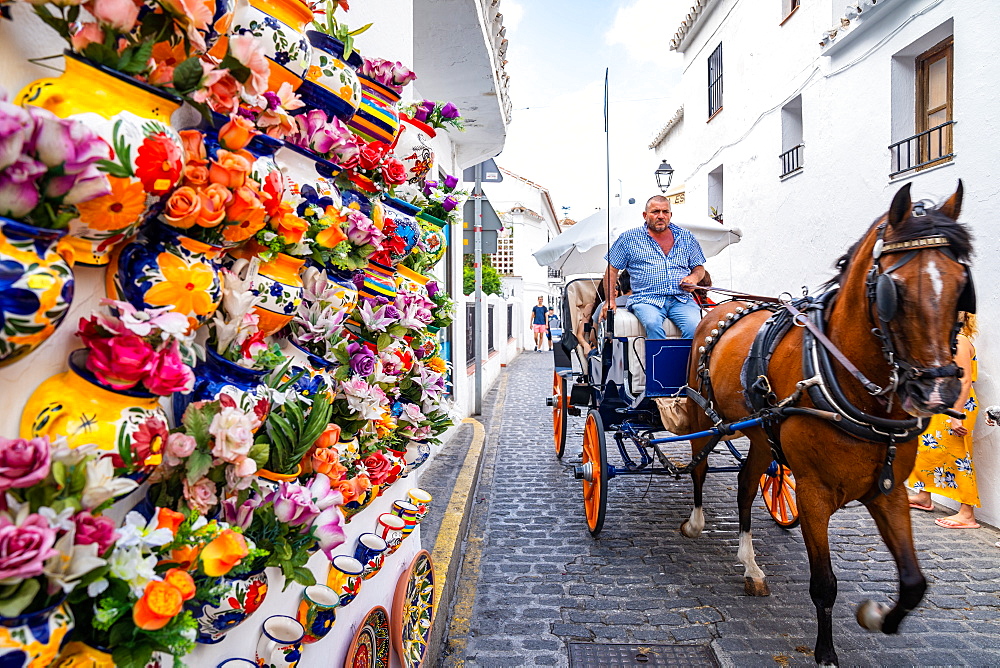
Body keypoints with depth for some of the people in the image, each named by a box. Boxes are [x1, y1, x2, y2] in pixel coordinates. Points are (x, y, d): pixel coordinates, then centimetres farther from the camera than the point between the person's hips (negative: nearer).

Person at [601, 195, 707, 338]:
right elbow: (612, 269, 11)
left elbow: (699, 268, 26)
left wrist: (694, 277, 2)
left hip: (681, 299, 2)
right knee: (653, 324, -35)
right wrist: (610, 300, 0)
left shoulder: (686, 237, 18)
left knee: (694, 327, -28)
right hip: (646, 299, -2)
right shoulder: (629, 238, 10)